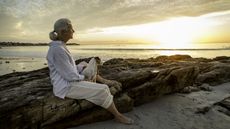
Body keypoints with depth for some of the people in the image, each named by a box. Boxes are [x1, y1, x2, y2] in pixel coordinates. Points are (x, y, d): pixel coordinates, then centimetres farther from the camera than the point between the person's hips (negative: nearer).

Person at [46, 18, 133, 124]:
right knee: (103, 89, -15)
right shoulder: (58, 49, -25)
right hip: (66, 87, -10)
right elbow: (70, 76, -23)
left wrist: (83, 68, 6)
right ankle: (118, 115, 6)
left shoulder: (60, 46, 7)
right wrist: (84, 78, -6)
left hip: (69, 81, 10)